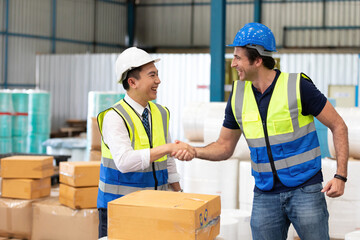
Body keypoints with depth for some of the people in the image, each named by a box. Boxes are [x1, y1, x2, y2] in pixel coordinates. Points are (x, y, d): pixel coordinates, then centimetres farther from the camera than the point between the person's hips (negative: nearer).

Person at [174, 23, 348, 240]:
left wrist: (341, 176, -13)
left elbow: (338, 126, -4)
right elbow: (225, 147, 11)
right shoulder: (238, 95, 2)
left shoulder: (298, 86, -11)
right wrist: (194, 151, -9)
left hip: (304, 189, -4)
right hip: (265, 195, 4)